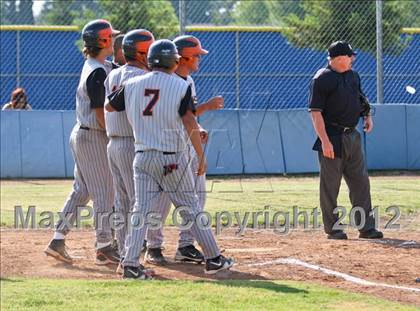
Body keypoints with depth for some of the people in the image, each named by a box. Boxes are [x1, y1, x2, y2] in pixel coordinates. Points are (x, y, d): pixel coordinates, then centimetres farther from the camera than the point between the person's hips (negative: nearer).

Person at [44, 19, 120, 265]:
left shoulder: (90, 67, 12)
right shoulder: (98, 72, -18)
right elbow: (100, 112, -20)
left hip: (81, 133, 10)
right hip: (94, 137, -10)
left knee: (81, 190, 14)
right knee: (104, 193, -2)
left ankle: (58, 240, 15)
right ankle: (104, 248, 3)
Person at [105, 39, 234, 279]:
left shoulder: (133, 85, 4)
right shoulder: (180, 86, -6)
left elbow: (109, 106, 17)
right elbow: (190, 123, -13)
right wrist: (201, 155, -7)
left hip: (143, 157, 3)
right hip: (173, 158, -3)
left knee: (141, 210, 3)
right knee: (191, 208, 7)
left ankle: (131, 263, -8)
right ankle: (214, 259, 12)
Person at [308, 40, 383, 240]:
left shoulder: (353, 76, 12)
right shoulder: (322, 79, -12)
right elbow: (315, 112, -16)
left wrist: (367, 115, 7)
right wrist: (325, 141, -23)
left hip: (352, 137, 8)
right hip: (332, 138, -7)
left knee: (361, 182, 7)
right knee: (330, 185, 0)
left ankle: (366, 227, 11)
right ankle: (333, 229, 7)